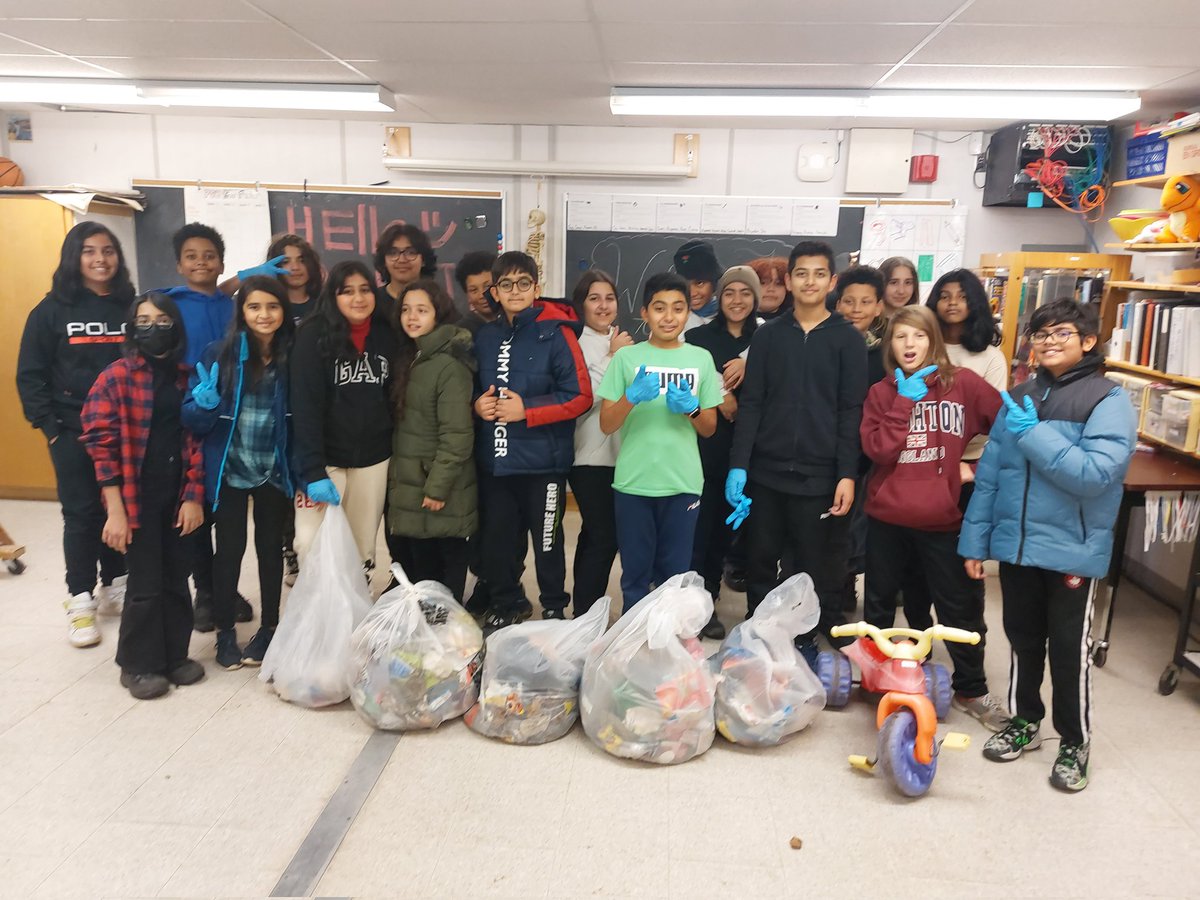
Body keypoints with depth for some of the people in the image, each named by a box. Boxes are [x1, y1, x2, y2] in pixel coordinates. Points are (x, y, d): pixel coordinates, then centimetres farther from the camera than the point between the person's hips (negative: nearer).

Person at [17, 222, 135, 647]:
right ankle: (81, 602, 14)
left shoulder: (132, 307, 4)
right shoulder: (52, 309, -2)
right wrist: (50, 428, -8)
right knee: (81, 514, 3)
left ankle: (114, 588, 25)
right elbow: (30, 375, -1)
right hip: (73, 432, -2)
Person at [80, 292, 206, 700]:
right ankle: (139, 664, 21)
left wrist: (194, 496, 0)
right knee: (145, 584, 3)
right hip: (137, 499, -4)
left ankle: (175, 656, 28)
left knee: (177, 580, 11)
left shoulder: (188, 378, 6)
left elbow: (198, 440, 7)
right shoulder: (115, 378, -6)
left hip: (179, 497, 4)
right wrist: (115, 510, -14)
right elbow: (103, 445, -10)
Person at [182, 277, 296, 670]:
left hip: (273, 472, 1)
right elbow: (194, 419, -7)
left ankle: (269, 628, 28)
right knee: (230, 548, 8)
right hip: (229, 470, -1)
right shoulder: (219, 353, -9)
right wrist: (205, 401, -28)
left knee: (270, 547, 13)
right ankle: (225, 631, 25)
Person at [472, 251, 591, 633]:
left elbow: (580, 396, -12)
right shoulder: (484, 337, 9)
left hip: (543, 461, -4)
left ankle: (554, 608, 29)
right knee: (497, 539, 14)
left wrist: (526, 410, -16)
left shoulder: (556, 333, -7)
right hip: (494, 461, 5)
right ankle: (506, 604, 34)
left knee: (547, 541, 9)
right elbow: (470, 387, 20)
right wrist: (477, 405, -3)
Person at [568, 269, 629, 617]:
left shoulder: (621, 342, 13)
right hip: (590, 456, -7)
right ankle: (585, 614, 3)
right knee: (604, 537, -8)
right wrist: (612, 358, -13)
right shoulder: (575, 343, -8)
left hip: (619, 454, 7)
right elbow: (583, 397, -17)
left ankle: (585, 609, 23)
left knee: (595, 535, 14)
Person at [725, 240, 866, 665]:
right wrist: (738, 465, -4)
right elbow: (751, 404, 4)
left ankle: (805, 643, 20)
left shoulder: (848, 340, 3)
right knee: (760, 565, 10)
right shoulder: (768, 335, 8)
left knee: (816, 570, 5)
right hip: (766, 472, 2)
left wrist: (847, 475, -9)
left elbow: (851, 411, -1)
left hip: (820, 476, -2)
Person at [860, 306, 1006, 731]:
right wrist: (905, 400, -13)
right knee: (879, 604, 16)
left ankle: (971, 689, 28)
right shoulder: (882, 393, 2)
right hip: (887, 516, 2)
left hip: (942, 518, -1)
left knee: (960, 608, 9)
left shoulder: (963, 384, -3)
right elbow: (877, 449, -12)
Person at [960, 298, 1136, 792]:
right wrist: (975, 540, 5)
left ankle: (1075, 744, 27)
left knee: (1069, 651, 7)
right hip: (1015, 544, 4)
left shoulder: (1109, 401, -9)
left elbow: (1097, 474, -23)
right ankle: (1024, 721, 37)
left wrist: (1034, 436, -21)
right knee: (1023, 640, 18)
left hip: (1072, 551, -4)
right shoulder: (1019, 398, 5)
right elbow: (989, 473, 6)